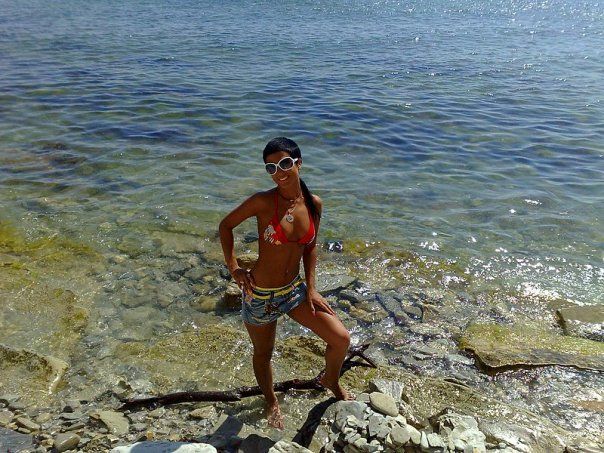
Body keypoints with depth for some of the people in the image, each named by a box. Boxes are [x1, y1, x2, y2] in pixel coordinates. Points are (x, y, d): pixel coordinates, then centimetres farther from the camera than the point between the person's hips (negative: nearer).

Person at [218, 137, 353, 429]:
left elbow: (310, 248, 5)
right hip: (260, 294, -3)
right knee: (263, 354, 18)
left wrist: (311, 289, 1)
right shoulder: (263, 201, -20)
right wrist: (233, 267, -13)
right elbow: (226, 225, -7)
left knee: (341, 338, 1)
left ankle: (331, 381, 36)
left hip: (294, 289, 4)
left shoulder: (314, 204, -6)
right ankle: (271, 402, 51)